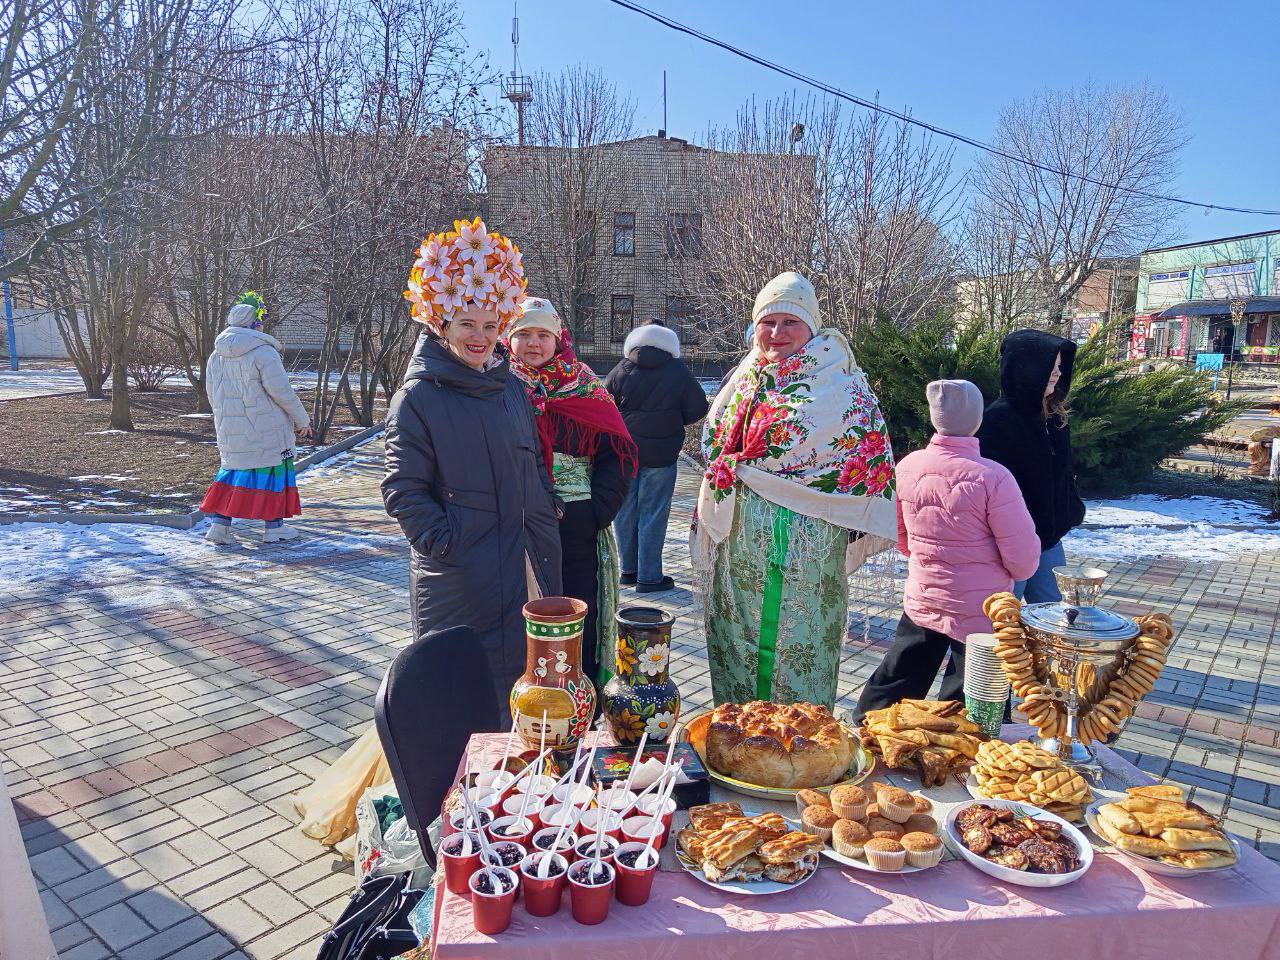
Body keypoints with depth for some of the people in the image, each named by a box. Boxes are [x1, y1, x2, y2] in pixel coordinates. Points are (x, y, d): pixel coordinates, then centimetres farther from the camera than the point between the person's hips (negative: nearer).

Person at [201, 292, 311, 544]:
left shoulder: (216, 357, 9)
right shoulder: (264, 353, -14)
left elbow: (213, 397, 15)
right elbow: (282, 391, -15)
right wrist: (302, 420, -4)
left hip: (229, 431, 7)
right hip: (267, 430, -7)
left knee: (232, 469, 16)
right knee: (274, 470, 5)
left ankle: (219, 525, 11)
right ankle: (274, 527, 10)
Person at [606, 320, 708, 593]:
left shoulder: (620, 371, -2)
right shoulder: (678, 371, -6)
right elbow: (698, 408, -2)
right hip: (661, 454, -2)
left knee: (625, 511, 13)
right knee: (653, 514, 4)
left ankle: (628, 570, 24)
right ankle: (649, 577, 8)